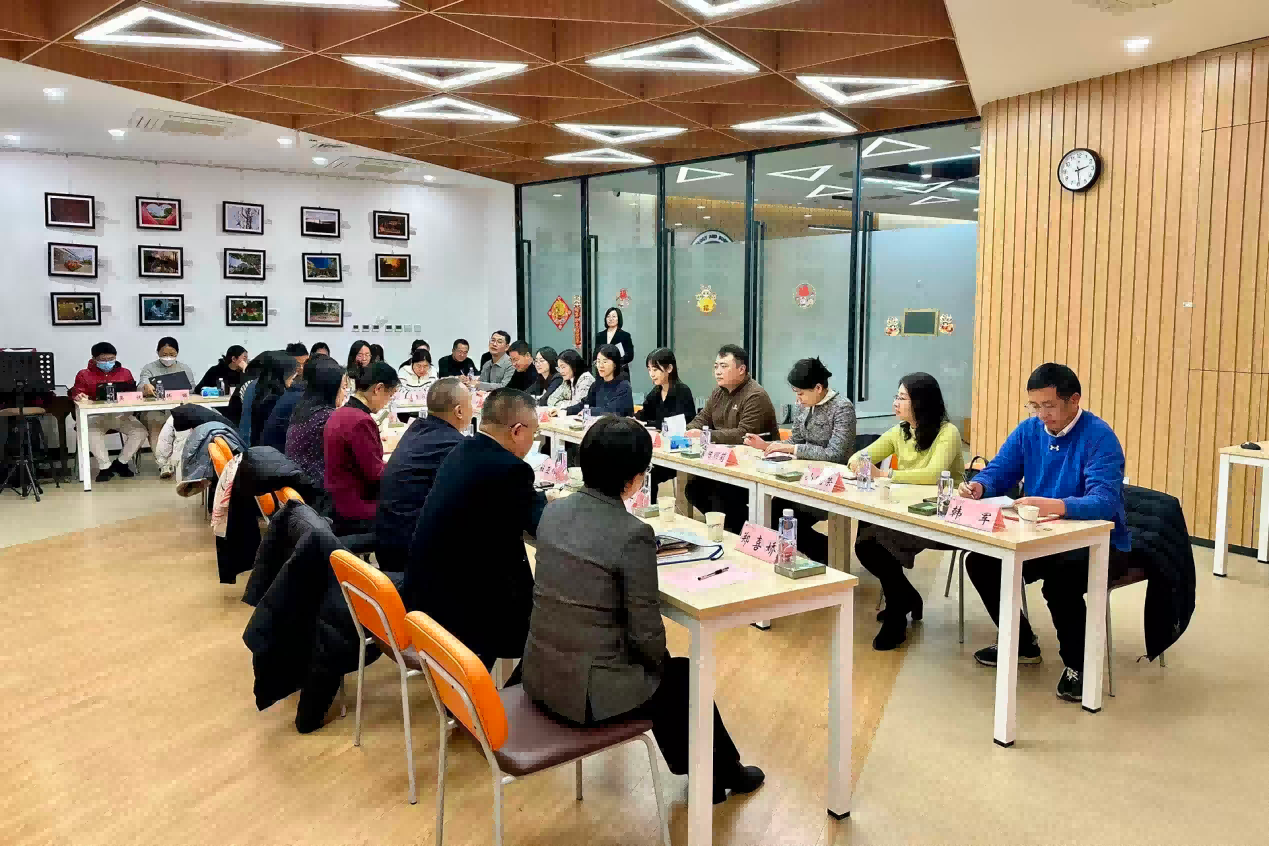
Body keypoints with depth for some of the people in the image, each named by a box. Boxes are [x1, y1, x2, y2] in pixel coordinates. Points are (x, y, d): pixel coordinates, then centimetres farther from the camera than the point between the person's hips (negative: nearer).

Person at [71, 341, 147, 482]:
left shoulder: (125, 373, 14)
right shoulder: (84, 375, 7)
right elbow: (76, 392, 3)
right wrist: (78, 396, -22)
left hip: (122, 414, 2)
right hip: (96, 415, -2)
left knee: (140, 431, -23)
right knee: (92, 433, -36)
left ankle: (120, 463, -2)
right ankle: (105, 467, -18)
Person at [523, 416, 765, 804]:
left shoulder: (553, 511, -1)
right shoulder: (633, 534, -22)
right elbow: (645, 633, -16)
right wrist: (661, 662, 5)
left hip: (540, 675, 7)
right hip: (588, 691, -6)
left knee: (664, 672, 30)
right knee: (685, 677, 23)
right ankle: (723, 773, 47)